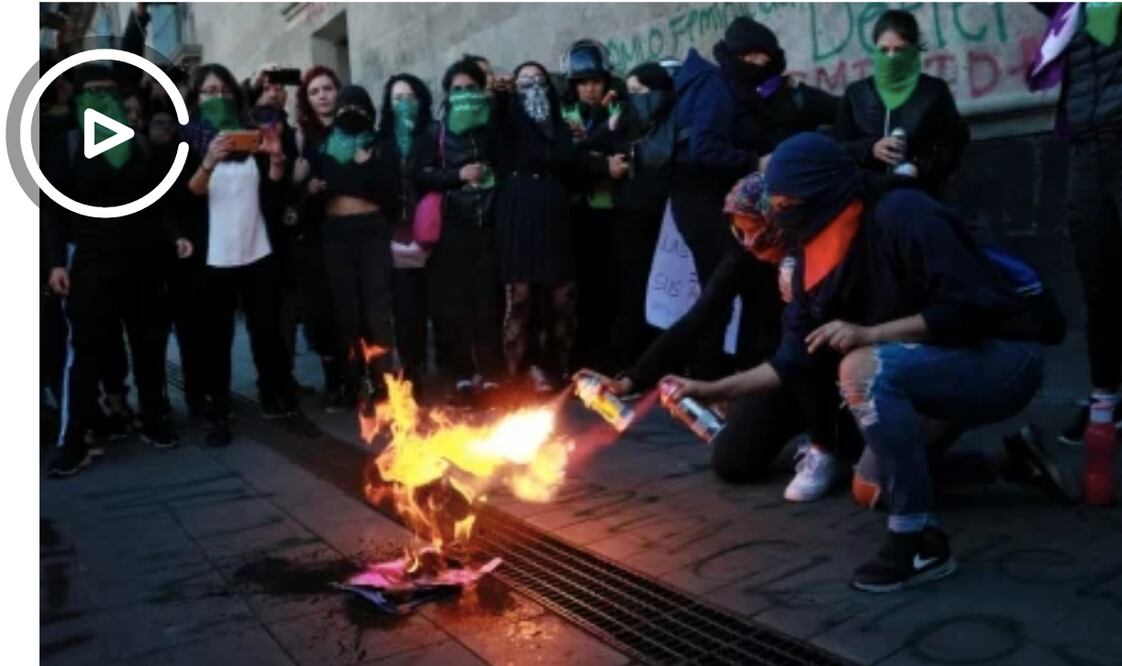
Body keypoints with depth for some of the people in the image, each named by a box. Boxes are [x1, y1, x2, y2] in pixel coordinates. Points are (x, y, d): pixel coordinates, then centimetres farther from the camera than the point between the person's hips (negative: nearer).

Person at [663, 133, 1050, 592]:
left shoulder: (902, 215, -25)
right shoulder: (814, 259, -1)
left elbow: (966, 307, -29)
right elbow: (795, 360, -1)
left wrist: (869, 334, -30)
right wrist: (710, 389, -7)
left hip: (1002, 358, -9)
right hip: (941, 368, 9)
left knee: (863, 369, -34)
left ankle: (920, 541, -22)